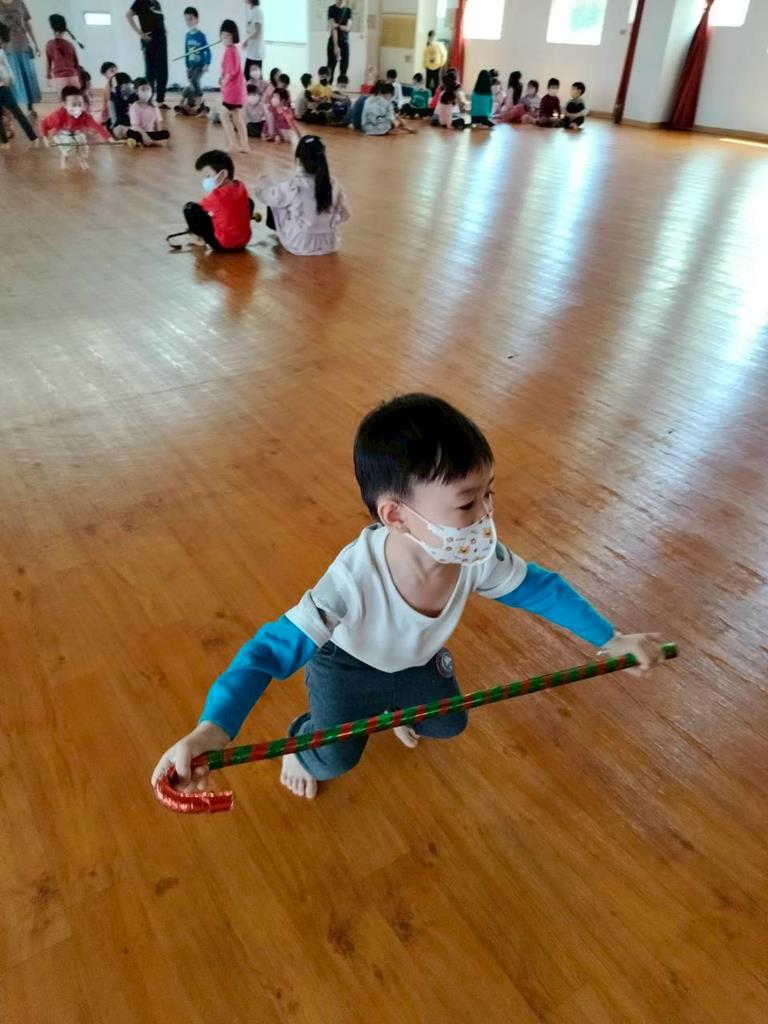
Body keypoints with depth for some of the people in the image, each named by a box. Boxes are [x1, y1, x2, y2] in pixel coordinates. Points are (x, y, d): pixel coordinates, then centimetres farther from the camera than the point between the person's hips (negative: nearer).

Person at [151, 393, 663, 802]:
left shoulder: (479, 557, -33)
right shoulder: (356, 578, -48)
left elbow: (539, 587, -14)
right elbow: (273, 649, -46)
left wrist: (612, 641, -7)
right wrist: (212, 730, -59)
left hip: (418, 659, 5)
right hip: (348, 664, -4)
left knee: (451, 724, 12)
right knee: (336, 758, -11)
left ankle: (396, 707, 45)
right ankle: (302, 741, 26)